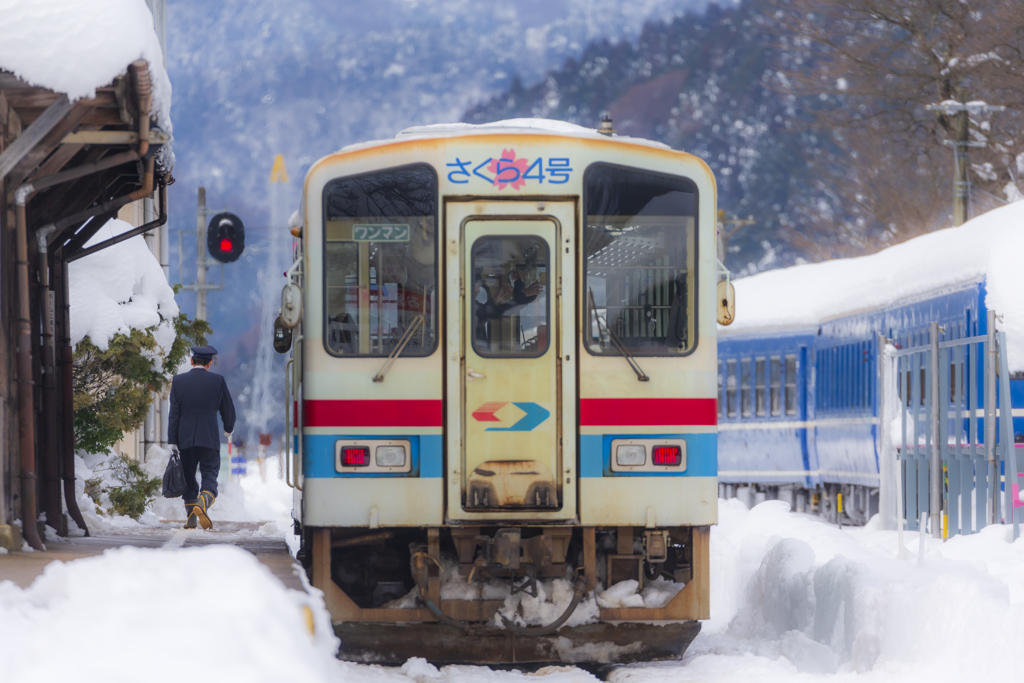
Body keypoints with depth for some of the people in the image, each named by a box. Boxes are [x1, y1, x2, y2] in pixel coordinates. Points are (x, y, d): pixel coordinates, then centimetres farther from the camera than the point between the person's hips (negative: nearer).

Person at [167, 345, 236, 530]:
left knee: (189, 481, 13)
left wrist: (172, 442, -2)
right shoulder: (218, 381, -1)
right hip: (209, 439, -1)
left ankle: (191, 519, 14)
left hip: (185, 440, 2)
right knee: (210, 479, -1)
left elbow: (174, 413, -3)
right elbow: (228, 409, 7)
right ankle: (202, 505, -29)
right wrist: (229, 429, 27)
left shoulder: (178, 381, 0)